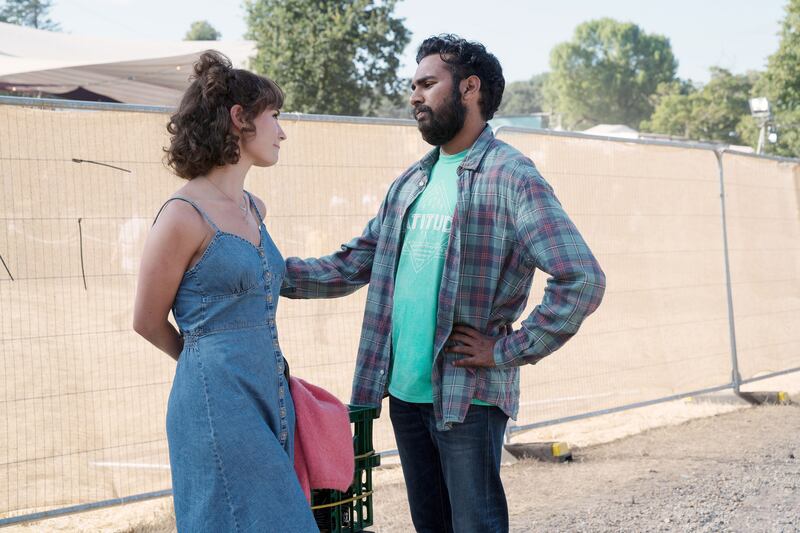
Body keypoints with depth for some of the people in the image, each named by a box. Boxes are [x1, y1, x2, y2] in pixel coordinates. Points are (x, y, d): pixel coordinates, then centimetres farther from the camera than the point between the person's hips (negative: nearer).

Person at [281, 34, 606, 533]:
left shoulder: (511, 178, -11)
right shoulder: (410, 184, 13)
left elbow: (583, 280, -18)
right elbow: (352, 265, 14)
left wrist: (509, 352, -16)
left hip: (467, 397, -7)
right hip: (404, 392, 7)